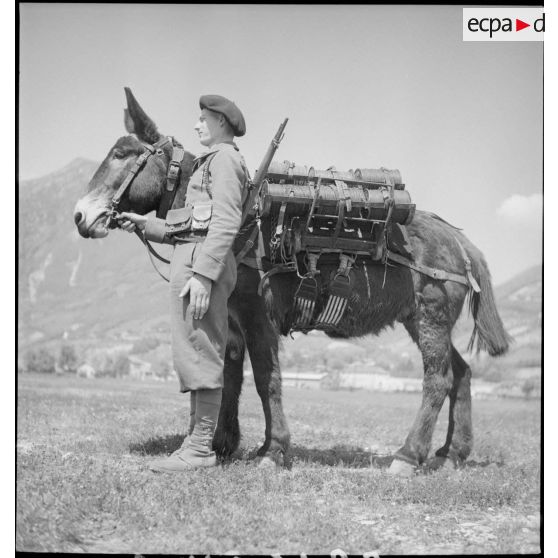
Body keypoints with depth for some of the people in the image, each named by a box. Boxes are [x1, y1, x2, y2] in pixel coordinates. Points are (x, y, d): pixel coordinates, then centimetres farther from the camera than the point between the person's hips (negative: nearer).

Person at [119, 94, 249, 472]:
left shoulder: (224, 159, -6)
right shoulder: (212, 162, 25)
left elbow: (226, 223, -18)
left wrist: (203, 274, -26)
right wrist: (144, 225, 17)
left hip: (202, 262, -11)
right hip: (192, 259, 11)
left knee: (199, 354, -9)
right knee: (199, 357, 11)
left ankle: (201, 449, -7)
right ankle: (198, 443, 17)